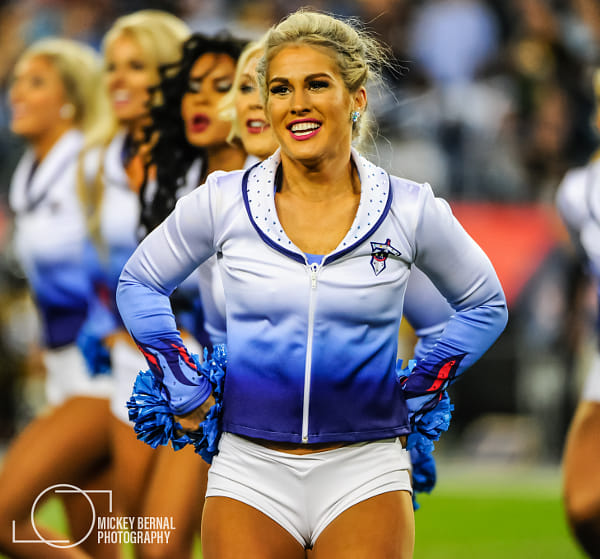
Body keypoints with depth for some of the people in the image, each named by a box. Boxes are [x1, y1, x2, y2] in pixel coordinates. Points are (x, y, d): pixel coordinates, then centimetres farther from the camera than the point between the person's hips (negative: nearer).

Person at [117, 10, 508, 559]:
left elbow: (485, 304, 16)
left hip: (366, 470, -1)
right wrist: (183, 388, 9)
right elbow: (139, 282, 16)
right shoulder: (223, 202, 0)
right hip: (249, 468, 1)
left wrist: (418, 392, 8)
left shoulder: (409, 210, 0)